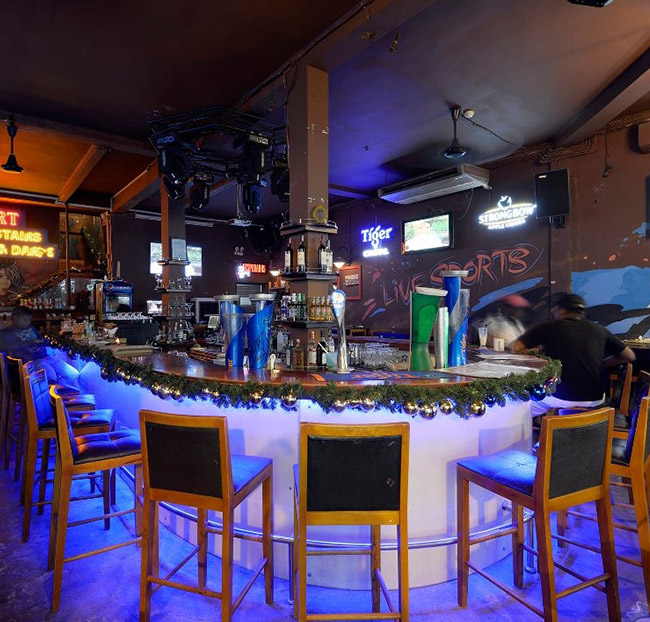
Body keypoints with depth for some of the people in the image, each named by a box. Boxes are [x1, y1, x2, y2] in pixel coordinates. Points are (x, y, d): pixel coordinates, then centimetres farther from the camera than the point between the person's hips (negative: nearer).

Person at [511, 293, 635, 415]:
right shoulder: (599, 329, 4)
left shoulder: (548, 327, -5)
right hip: (595, 399, 4)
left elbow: (514, 348, -7)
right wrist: (601, 364, 19)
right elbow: (630, 356, 11)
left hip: (561, 398, -3)